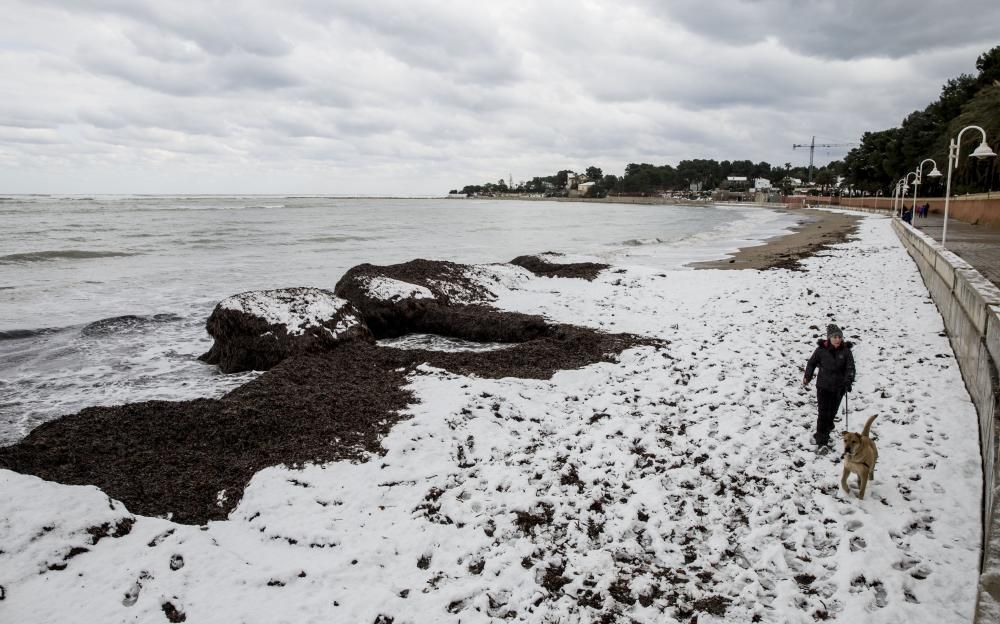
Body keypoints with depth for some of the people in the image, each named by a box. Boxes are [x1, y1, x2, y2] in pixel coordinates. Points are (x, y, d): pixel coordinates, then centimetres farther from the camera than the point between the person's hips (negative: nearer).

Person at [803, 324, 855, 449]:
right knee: (823, 412, -4)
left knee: (832, 411, 15)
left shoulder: (846, 351, -8)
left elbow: (850, 367, -11)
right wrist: (807, 377, 6)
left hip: (839, 387, 2)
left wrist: (848, 381, -25)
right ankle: (821, 439, 3)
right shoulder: (821, 350, -9)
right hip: (823, 386, -2)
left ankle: (826, 429, 40)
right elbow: (812, 363, 6)